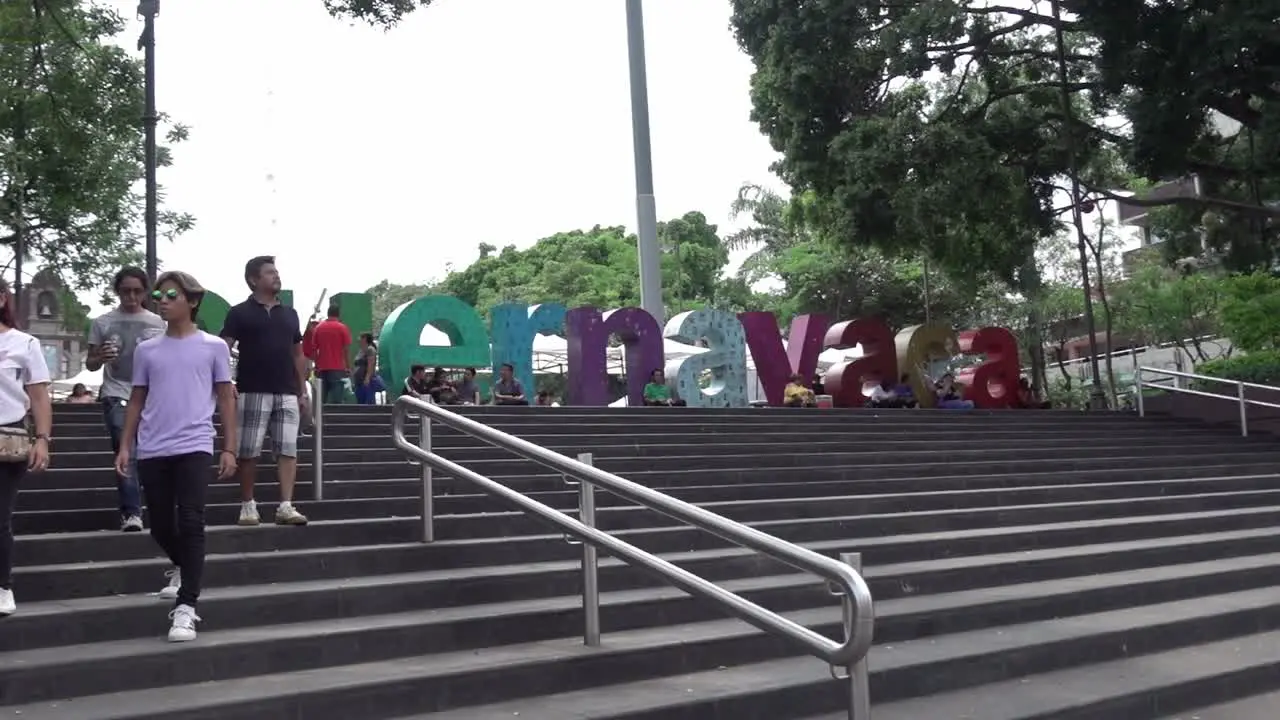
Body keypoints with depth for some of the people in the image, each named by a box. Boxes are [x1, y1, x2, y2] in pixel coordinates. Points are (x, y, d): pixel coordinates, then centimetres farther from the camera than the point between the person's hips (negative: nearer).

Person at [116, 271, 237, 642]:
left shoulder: (213, 346, 3)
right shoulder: (147, 350, 11)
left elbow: (226, 399, 5)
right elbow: (137, 401, 15)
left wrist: (229, 448, 0)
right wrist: (125, 445, 6)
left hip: (194, 447, -3)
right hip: (152, 451, 4)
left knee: (191, 523, -10)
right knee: (161, 527, 11)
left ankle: (186, 607, -10)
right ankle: (182, 569, 41)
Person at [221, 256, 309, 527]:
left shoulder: (289, 314, 15)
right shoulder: (240, 312, 1)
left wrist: (303, 391, 13)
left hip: (287, 393, 4)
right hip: (253, 393, -4)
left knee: (288, 450, -3)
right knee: (249, 452, 1)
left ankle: (285, 506, -4)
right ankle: (248, 505, 12)